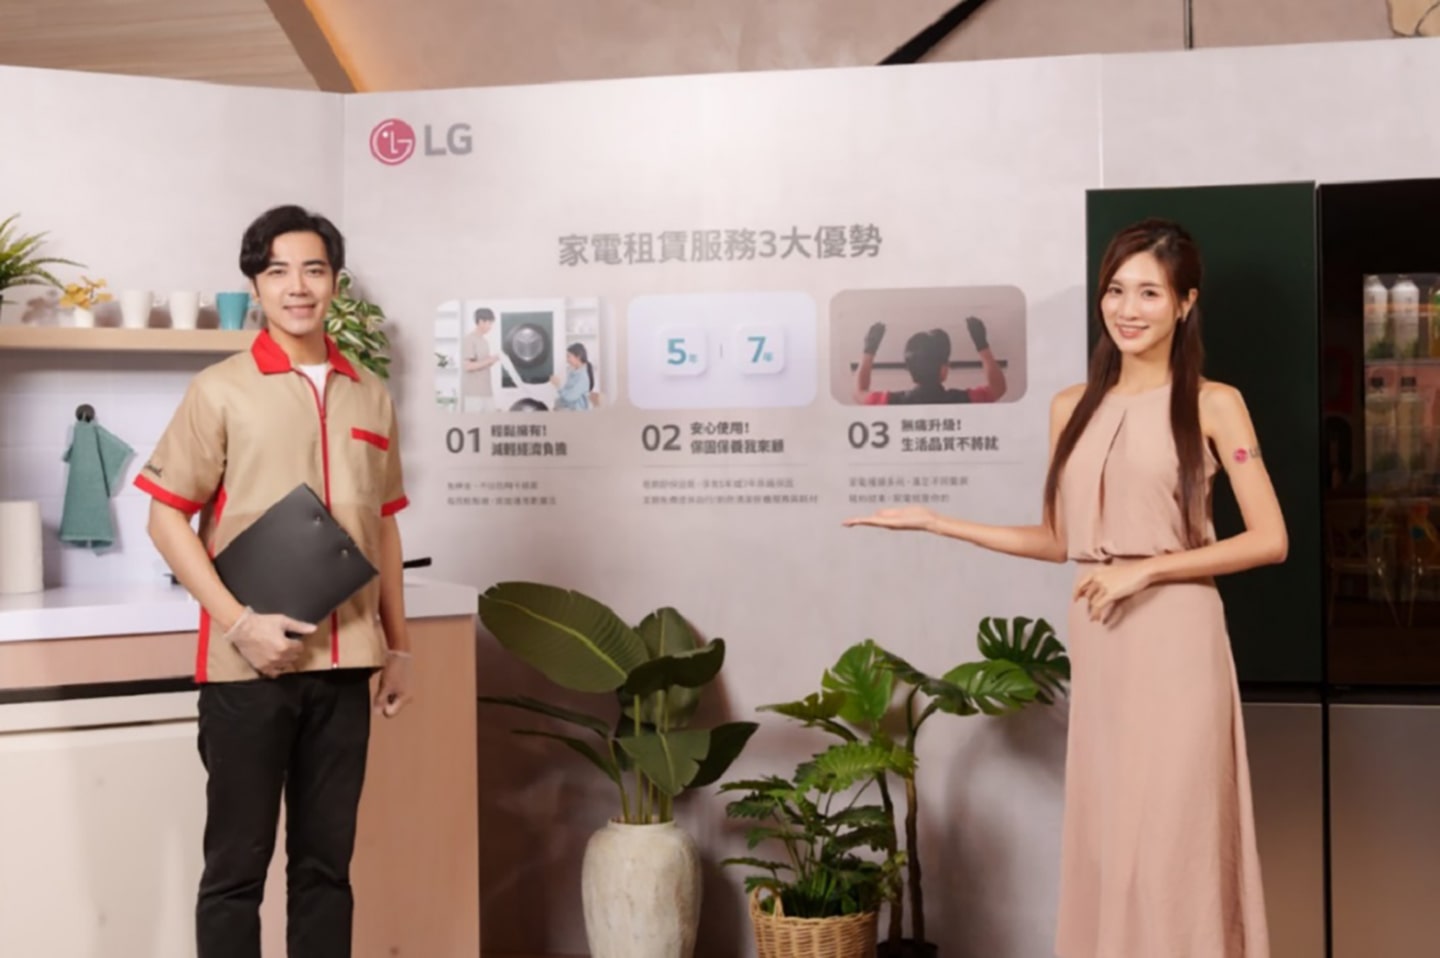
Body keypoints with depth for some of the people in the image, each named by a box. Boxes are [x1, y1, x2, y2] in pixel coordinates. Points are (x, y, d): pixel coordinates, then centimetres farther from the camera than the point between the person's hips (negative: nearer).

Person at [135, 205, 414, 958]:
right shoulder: (221, 390, -3)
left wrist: (397, 647, 13)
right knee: (237, 865, 5)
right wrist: (238, 624, -14)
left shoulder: (370, 396, 10)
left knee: (326, 862, 12)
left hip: (344, 663, 4)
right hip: (249, 665, -4)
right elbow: (166, 518, -5)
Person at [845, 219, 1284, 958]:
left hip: (1174, 641, -4)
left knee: (1169, 842, -1)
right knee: (1103, 836, 9)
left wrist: (1146, 568, -14)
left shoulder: (1212, 404, -3)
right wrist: (932, 522, 11)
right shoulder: (1073, 407, 10)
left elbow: (1270, 540, -7)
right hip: (1097, 645, 5)